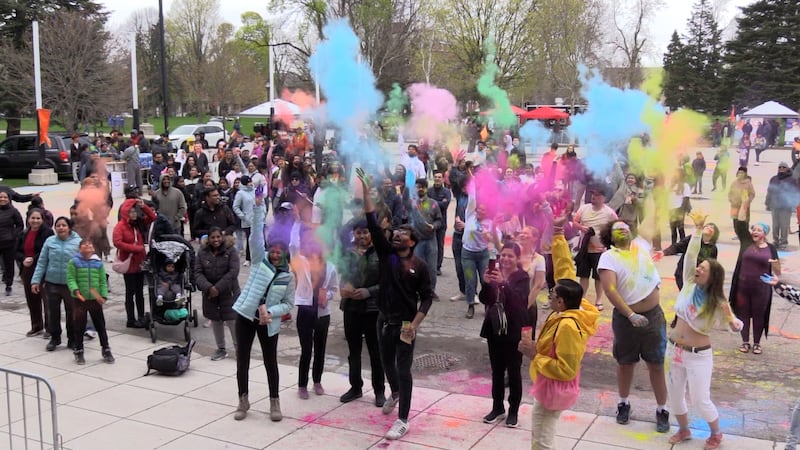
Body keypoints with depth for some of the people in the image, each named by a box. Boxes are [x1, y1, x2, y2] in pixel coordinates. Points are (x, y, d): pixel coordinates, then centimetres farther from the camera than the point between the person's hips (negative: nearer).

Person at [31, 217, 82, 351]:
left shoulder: (78, 242, -5)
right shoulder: (50, 241, 2)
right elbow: (42, 262, 4)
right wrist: (36, 280, -1)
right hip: (52, 283, 2)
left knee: (72, 313, 8)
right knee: (52, 312, 10)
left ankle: (72, 339, 22)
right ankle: (54, 338, 26)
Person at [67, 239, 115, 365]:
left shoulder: (98, 262, 2)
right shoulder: (74, 262, -4)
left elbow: (103, 281, 2)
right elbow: (71, 279, -9)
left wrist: (104, 295, -7)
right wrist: (75, 290, -26)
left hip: (95, 299, 2)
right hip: (79, 299, -2)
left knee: (100, 325, 9)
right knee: (79, 326, 7)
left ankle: (106, 350, 20)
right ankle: (78, 352, 22)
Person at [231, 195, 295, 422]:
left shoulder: (288, 276, -1)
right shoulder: (260, 260, -2)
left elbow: (288, 304, 1)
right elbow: (256, 235, -13)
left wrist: (270, 312, -17)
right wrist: (259, 207, -24)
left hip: (269, 322, 0)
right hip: (246, 315, 0)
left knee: (270, 362, 6)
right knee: (242, 359, 7)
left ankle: (274, 403, 19)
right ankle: (243, 401, 22)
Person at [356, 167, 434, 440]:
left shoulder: (419, 265, -8)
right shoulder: (386, 253, -1)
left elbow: (427, 297, -6)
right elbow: (373, 224, -8)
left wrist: (414, 324, -16)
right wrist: (365, 190, -14)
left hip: (405, 324, -4)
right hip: (384, 320, 4)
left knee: (404, 369, -2)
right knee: (387, 363, 21)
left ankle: (403, 421, 5)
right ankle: (395, 393, 52)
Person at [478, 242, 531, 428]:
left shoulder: (522, 278, -9)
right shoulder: (495, 273, 3)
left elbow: (519, 300, -26)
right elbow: (484, 300, -4)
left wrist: (503, 283, -41)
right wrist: (487, 284, -23)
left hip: (514, 331, -4)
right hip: (494, 330, 4)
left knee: (513, 372, 6)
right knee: (497, 371, 14)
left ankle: (513, 411, 18)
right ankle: (497, 408, 27)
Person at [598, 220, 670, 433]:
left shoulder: (641, 245, 4)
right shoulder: (608, 257, -11)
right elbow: (610, 290, -20)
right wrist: (631, 315, -27)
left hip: (653, 316, 2)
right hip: (625, 318, -2)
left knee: (656, 365, 8)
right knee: (625, 364, 15)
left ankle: (661, 410, 21)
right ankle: (623, 403, 35)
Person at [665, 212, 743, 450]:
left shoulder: (716, 303, -14)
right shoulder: (689, 284, -5)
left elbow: (731, 320, -12)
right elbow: (690, 255, -11)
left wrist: (735, 322, -36)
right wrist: (699, 229, -16)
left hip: (699, 356, -4)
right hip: (674, 350, 5)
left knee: (701, 400, 4)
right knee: (675, 395, 15)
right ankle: (684, 430, 39)